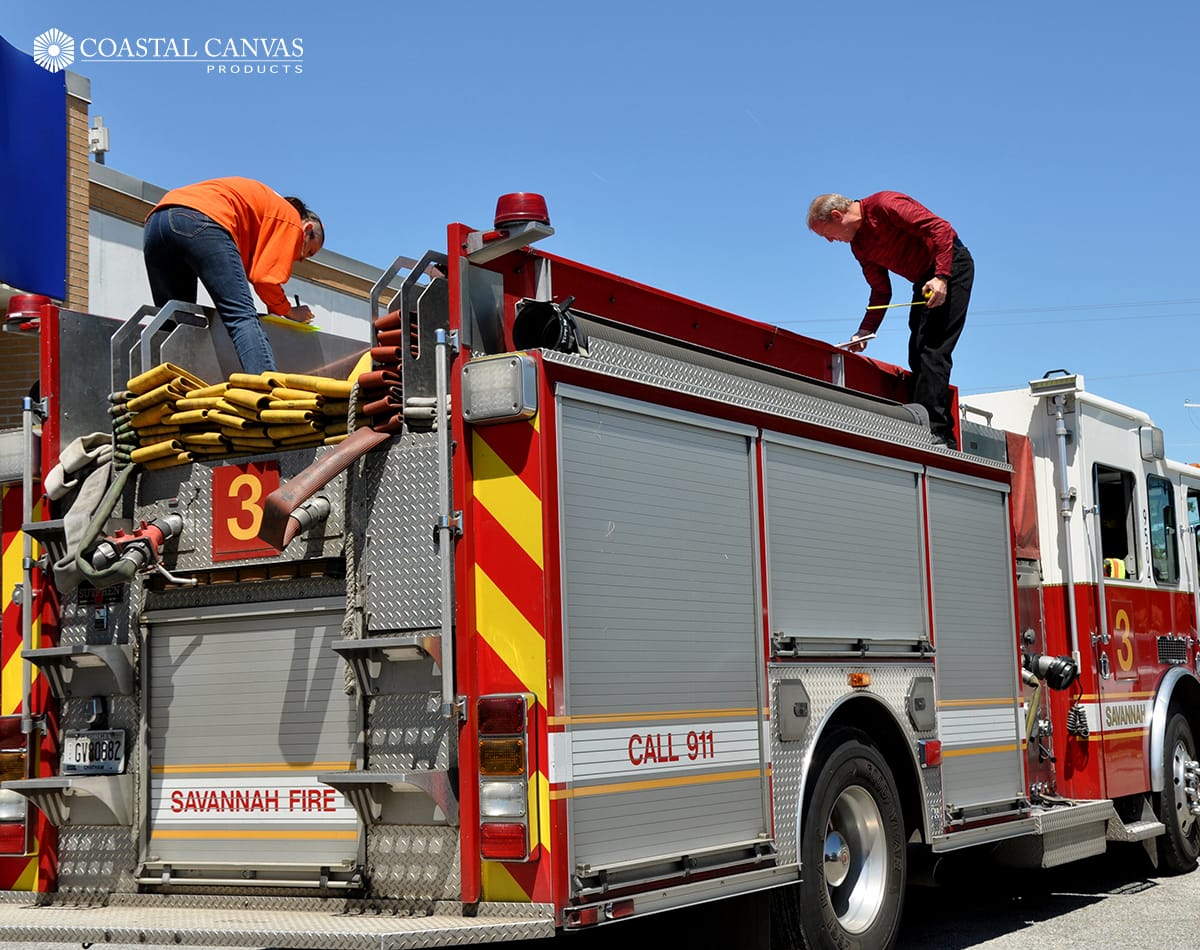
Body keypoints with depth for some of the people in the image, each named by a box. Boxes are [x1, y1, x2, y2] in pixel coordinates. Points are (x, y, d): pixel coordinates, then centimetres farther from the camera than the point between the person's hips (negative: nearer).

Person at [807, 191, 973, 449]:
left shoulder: (884, 205, -17)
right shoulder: (859, 245, 9)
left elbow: (940, 227, -22)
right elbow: (881, 291, 13)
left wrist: (941, 277, -29)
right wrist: (865, 331, 2)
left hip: (951, 266, -9)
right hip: (925, 281, 9)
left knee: (933, 349, -18)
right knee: (917, 355, 1)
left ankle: (936, 431, -22)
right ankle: (944, 439, 0)